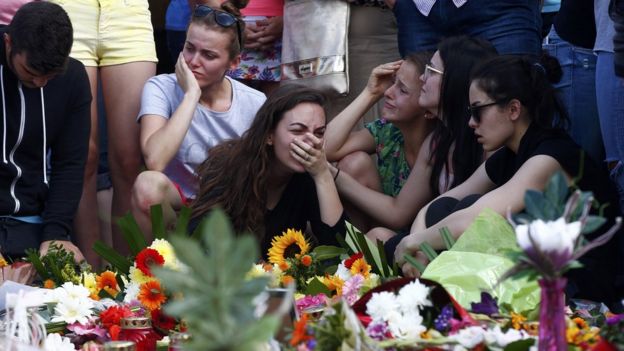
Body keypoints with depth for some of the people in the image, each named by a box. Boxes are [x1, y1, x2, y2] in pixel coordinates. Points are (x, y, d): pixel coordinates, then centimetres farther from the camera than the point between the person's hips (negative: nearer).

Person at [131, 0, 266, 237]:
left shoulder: (255, 104, -5)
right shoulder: (161, 89, -12)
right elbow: (155, 161, -30)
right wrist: (191, 94, -27)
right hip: (175, 205, -2)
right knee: (148, 184, -35)